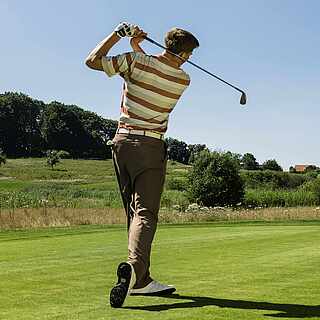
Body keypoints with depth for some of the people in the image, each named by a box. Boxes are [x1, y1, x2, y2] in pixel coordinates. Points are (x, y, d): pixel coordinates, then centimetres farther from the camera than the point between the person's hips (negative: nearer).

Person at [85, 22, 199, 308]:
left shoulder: (135, 61, -3)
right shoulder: (183, 79, -1)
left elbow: (93, 60, 4)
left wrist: (119, 33, 11)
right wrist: (138, 47, 20)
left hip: (122, 142, 4)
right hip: (150, 147, -3)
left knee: (135, 211, 10)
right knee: (146, 213, -8)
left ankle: (142, 280, 12)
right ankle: (134, 267, -33)